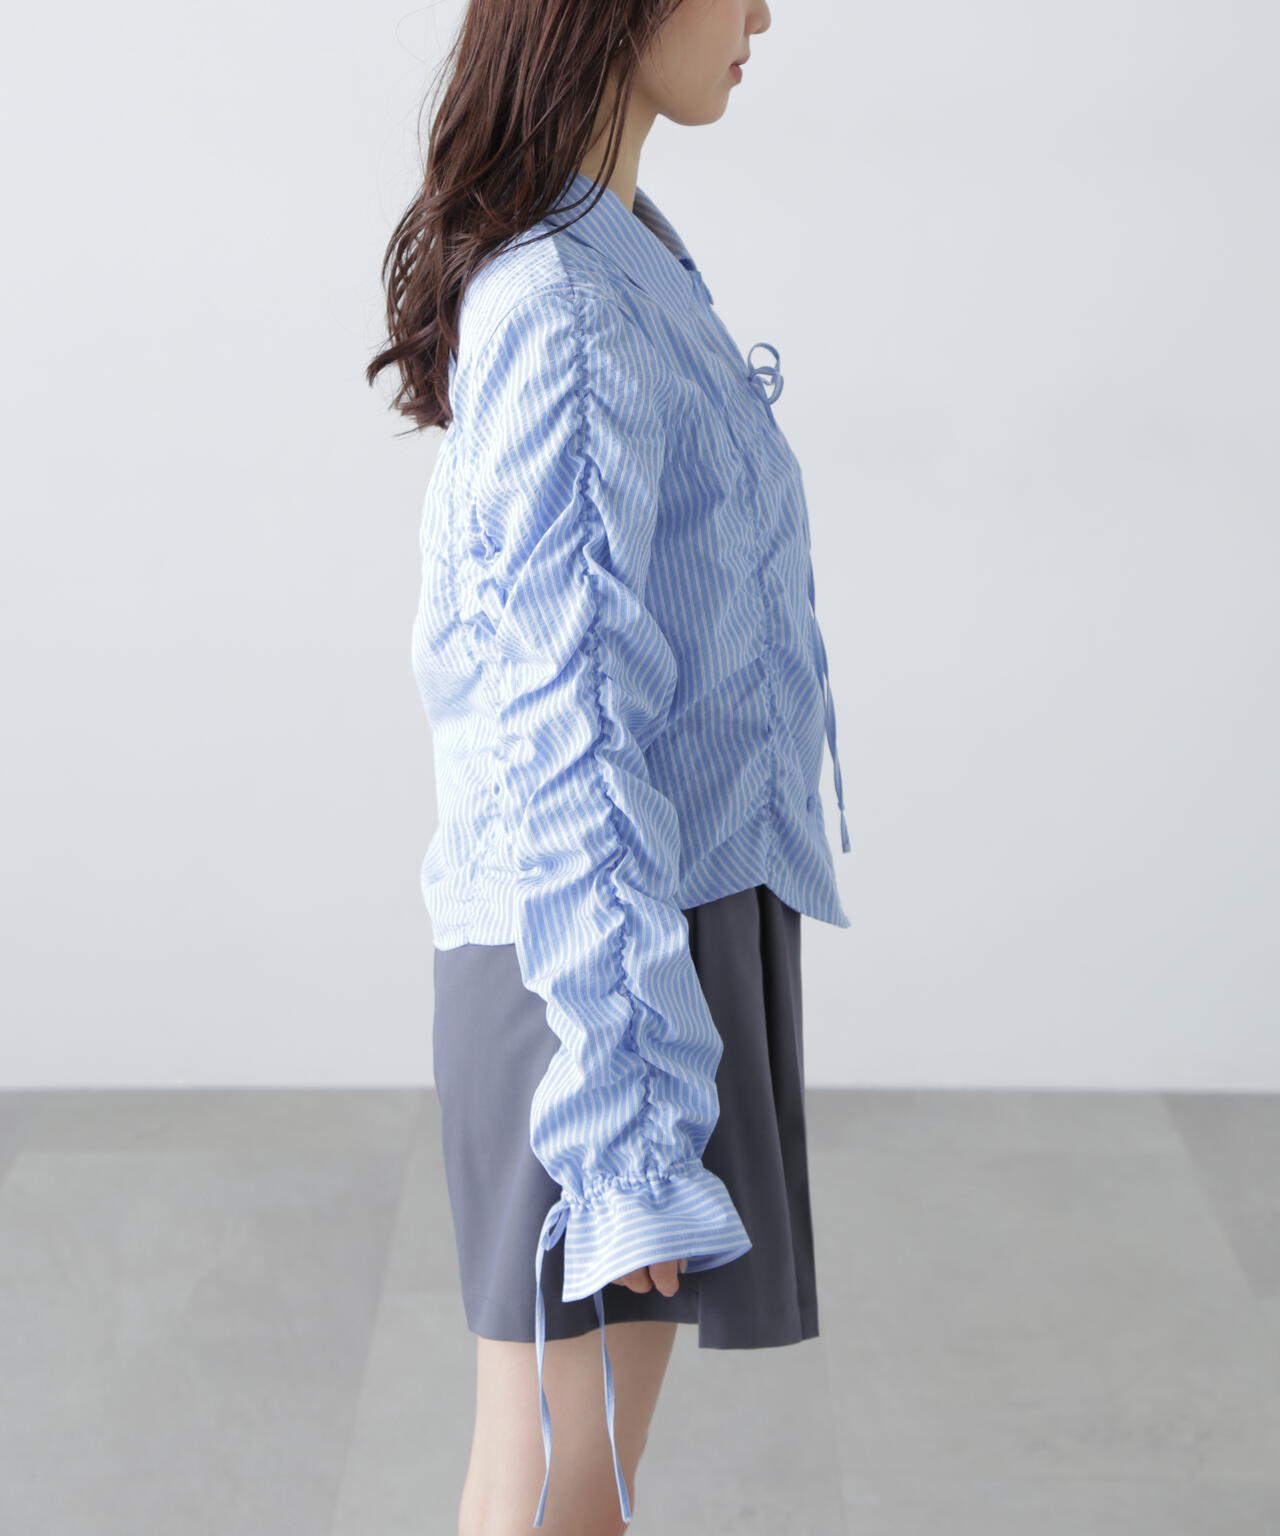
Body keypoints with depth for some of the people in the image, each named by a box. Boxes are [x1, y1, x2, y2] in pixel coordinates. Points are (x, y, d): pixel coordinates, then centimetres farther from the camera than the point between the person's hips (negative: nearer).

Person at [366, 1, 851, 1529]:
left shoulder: (612, 260, 12)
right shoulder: (568, 312, -19)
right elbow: (564, 738, -22)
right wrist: (627, 1127, -22)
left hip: (652, 914, 10)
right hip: (605, 945, -10)